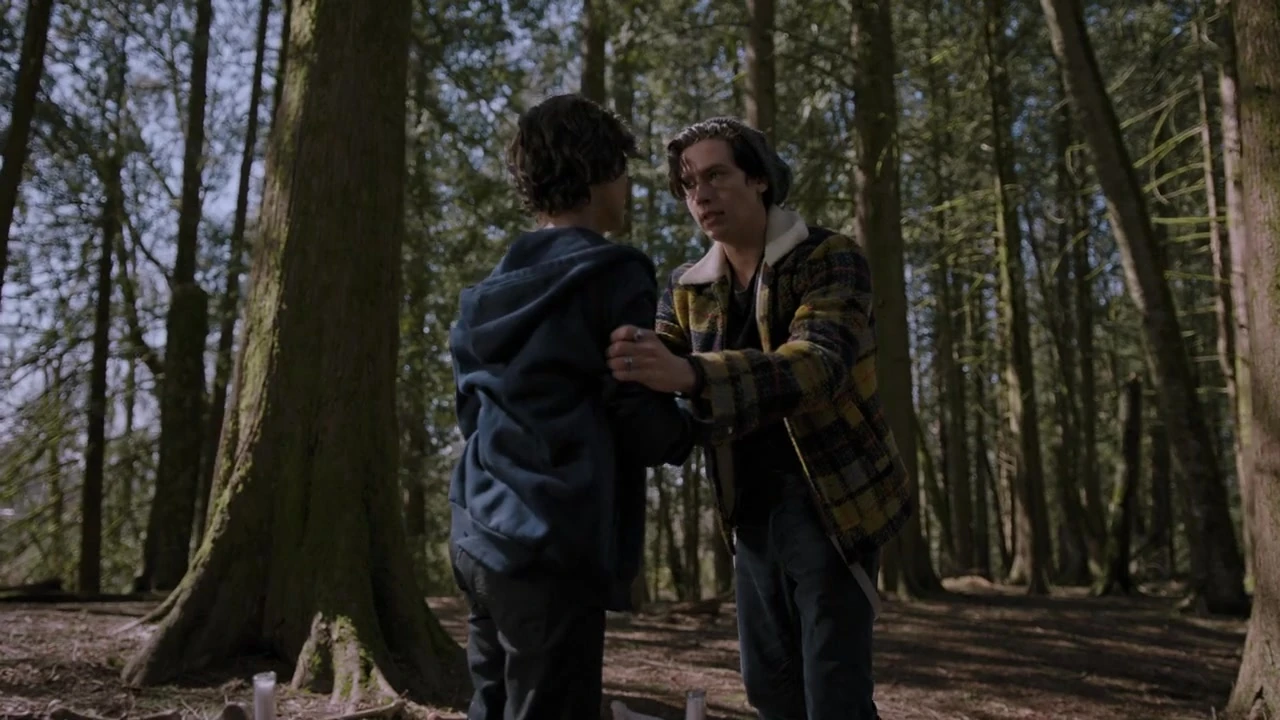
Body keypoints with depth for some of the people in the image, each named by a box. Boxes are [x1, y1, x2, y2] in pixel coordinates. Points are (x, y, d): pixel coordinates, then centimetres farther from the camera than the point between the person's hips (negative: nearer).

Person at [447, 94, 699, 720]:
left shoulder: (490, 289, 16)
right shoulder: (613, 274, -7)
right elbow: (645, 422, -11)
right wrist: (688, 432, 11)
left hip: (479, 538, 8)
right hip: (553, 548, -8)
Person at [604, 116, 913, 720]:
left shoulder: (832, 259, -12)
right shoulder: (689, 287, 5)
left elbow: (816, 365, -30)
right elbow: (651, 383, -6)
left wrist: (689, 374, -46)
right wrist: (621, 364, -30)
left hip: (833, 500, -5)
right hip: (753, 509, 6)